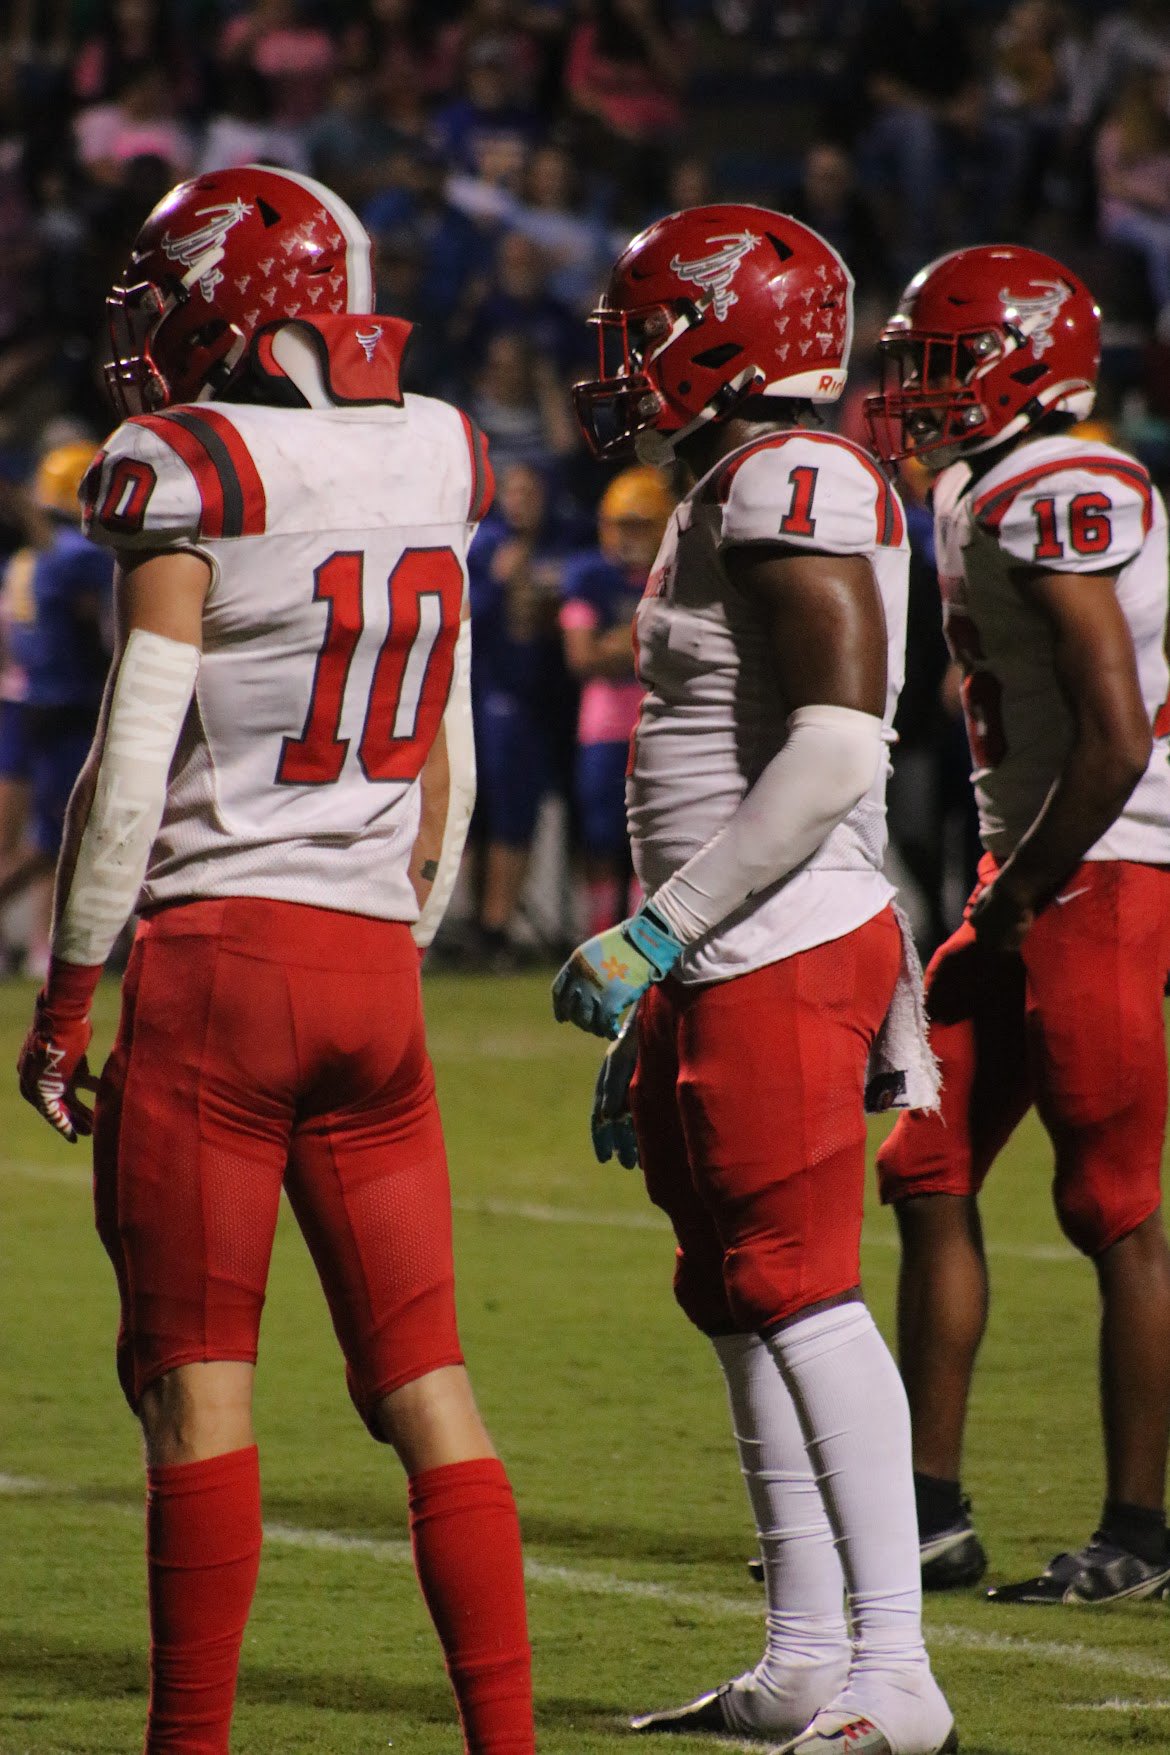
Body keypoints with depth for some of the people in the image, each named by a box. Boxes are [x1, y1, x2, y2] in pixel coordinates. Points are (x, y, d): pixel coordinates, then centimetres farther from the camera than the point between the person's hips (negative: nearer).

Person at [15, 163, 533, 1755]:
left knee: (198, 1381, 0)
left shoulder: (191, 472, -9)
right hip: (375, 967, 6)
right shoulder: (433, 462, 9)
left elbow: (133, 770, -10)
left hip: (216, 957, -5)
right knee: (422, 1377, 8)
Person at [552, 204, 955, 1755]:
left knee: (805, 1302, -10)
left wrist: (658, 932, -21)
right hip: (734, 971, 10)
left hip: (780, 966, -10)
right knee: (746, 1305, 12)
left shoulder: (795, 484, -13)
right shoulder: (737, 494, 18)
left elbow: (834, 757, -22)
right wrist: (655, 1023, 25)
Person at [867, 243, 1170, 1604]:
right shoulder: (980, 498, 13)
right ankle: (930, 1508, 14)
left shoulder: (1058, 500, -17)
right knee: (929, 1173, 9)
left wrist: (1022, 895, -14)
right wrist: (1004, 887, 16)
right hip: (1039, 876, 10)